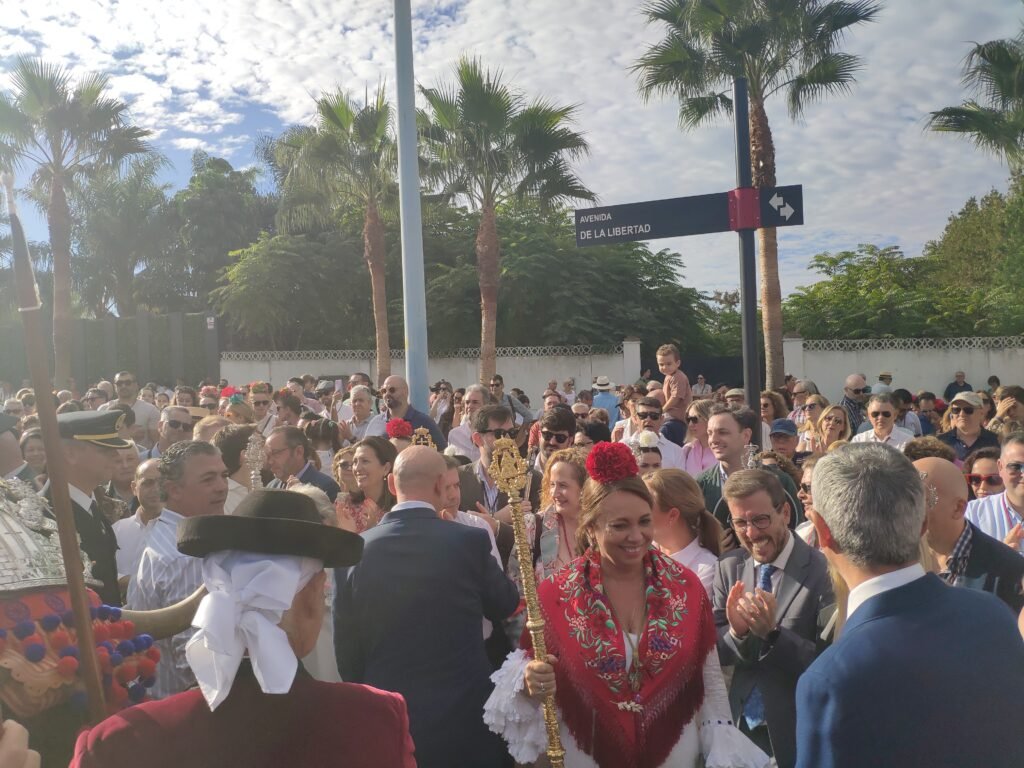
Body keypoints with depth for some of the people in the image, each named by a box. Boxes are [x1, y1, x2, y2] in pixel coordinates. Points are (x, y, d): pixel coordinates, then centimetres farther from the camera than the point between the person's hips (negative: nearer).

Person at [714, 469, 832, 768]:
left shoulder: (823, 571, -18)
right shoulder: (728, 568, -3)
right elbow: (715, 653, 0)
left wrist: (772, 632, -30)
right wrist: (737, 631, -20)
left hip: (798, 736, -4)